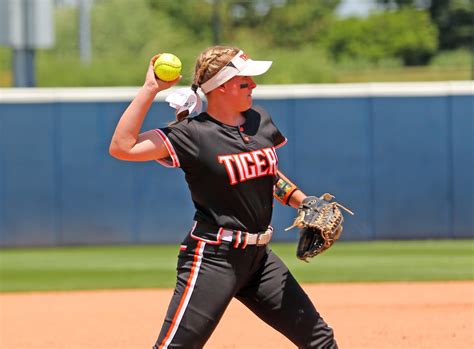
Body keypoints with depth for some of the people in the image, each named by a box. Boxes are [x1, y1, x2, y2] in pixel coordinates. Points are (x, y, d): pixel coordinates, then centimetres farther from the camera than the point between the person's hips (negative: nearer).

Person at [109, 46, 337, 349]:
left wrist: (303, 202, 13)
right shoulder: (192, 134, -13)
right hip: (213, 258, -7)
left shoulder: (260, 120, 7)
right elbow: (122, 147, -23)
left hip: (258, 256, 7)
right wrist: (150, 89, -23)